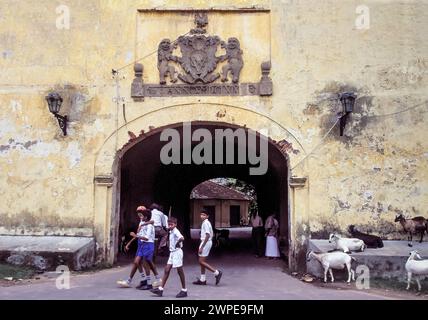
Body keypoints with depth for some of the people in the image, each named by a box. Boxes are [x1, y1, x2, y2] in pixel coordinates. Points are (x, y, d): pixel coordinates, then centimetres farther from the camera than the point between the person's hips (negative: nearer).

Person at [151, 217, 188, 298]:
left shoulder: (176, 231, -17)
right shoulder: (171, 232, 10)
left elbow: (182, 238, -36)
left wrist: (177, 243, -22)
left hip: (177, 252, -9)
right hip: (172, 252, 9)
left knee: (180, 271, -1)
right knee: (167, 270, 7)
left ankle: (184, 291, 10)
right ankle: (160, 289, 9)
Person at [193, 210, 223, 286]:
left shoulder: (205, 223, -15)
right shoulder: (207, 223, 15)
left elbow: (207, 236, -22)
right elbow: (210, 235, 20)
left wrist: (201, 247, -22)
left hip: (205, 243, -10)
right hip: (207, 242, 10)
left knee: (201, 262, -9)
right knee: (202, 261, 12)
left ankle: (216, 273, -8)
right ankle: (202, 280, 17)